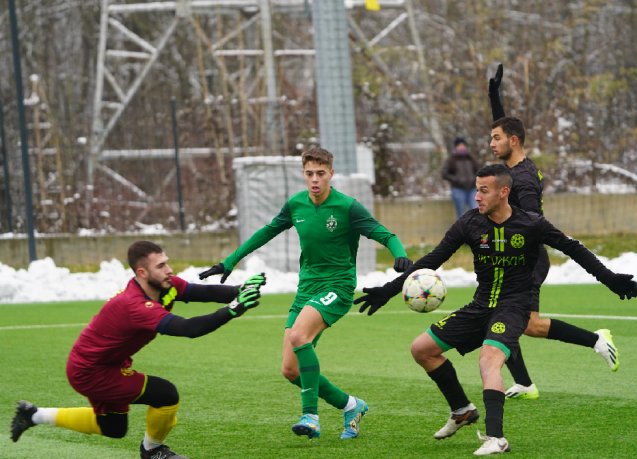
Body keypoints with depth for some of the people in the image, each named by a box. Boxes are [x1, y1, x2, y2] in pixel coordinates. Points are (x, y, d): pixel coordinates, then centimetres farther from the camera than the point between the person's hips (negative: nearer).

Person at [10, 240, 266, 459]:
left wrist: (240, 291, -39)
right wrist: (232, 311, -50)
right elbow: (188, 328, -48)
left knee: (113, 429, 26)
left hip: (108, 362, 10)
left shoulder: (165, 286, -13)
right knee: (166, 395, -18)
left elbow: (204, 292, -22)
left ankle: (34, 415, 36)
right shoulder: (133, 305, -39)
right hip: (89, 372, -10)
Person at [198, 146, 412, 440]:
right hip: (306, 288, 6)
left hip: (337, 287, -6)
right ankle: (350, 406, 19)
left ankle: (310, 415, -26)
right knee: (290, 370, -1)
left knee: (299, 335, -33)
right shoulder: (296, 204, 4)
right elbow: (266, 233, 18)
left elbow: (385, 236, -14)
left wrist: (400, 256, -36)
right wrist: (229, 262, 19)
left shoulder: (348, 207, -12)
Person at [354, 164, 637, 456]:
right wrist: (388, 291, -5)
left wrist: (610, 279, -2)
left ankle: (496, 438, -38)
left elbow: (573, 249, 1)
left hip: (513, 306, -6)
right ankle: (462, 410, 19)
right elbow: (433, 260, 0)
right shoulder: (470, 223, -4)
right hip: (481, 305, 6)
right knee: (421, 349, 4)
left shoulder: (531, 225, -11)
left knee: (489, 360, -32)